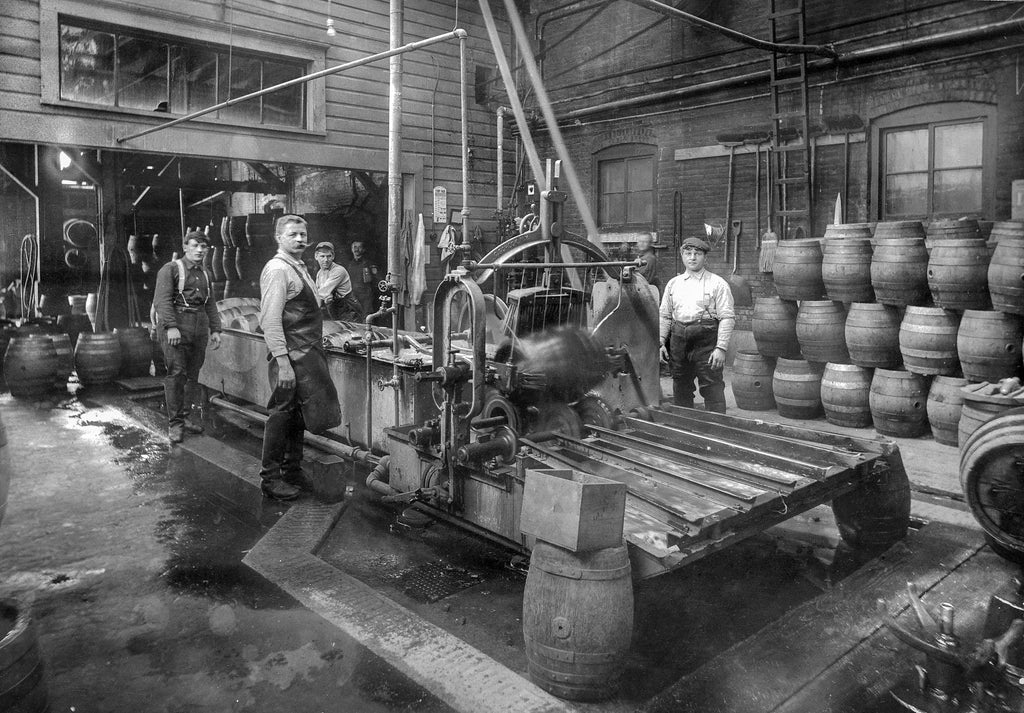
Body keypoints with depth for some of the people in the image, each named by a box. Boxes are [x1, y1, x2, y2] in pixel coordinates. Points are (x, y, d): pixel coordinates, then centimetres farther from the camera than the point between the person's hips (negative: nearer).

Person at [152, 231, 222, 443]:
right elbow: (162, 299, -11)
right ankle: (174, 423, -2)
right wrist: (171, 326, -21)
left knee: (192, 375, 7)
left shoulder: (205, 274, 20)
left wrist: (215, 329, 14)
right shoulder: (170, 269, -1)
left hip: (199, 329, 6)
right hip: (175, 326, -6)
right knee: (176, 373, -8)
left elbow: (210, 304, 23)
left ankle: (184, 417, 19)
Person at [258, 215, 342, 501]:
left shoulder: (299, 267, 17)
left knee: (297, 413, 17)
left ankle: (292, 472, 29)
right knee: (282, 412, -1)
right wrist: (282, 363, -25)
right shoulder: (277, 270, -14)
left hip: (308, 353, 10)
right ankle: (270, 478, 11)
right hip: (291, 355, -10)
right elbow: (271, 321, -21)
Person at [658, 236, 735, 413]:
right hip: (678, 340, 4)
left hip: (706, 341, -4)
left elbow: (727, 318, -5)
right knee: (681, 390, 12)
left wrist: (721, 348, -14)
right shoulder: (673, 283, 14)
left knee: (712, 390, -5)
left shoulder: (718, 284, 1)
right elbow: (664, 316, 16)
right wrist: (661, 342, 5)